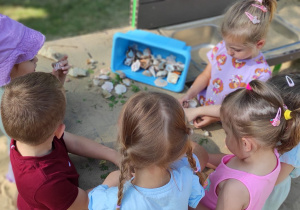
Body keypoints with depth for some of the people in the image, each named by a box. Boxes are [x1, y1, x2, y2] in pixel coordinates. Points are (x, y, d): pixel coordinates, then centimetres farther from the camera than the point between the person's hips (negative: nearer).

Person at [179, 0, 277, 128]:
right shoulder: (222, 48, -8)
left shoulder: (261, 73, -21)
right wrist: (189, 95, -13)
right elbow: (206, 75, 3)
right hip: (202, 103, 4)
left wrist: (214, 117, -22)